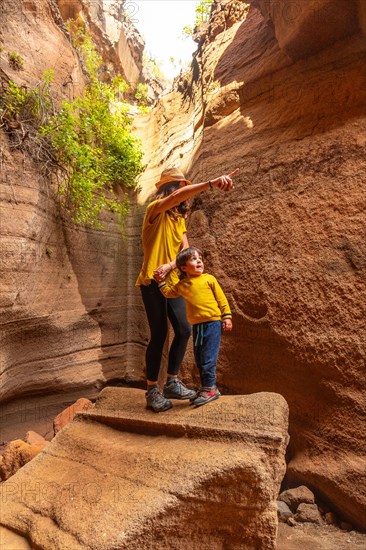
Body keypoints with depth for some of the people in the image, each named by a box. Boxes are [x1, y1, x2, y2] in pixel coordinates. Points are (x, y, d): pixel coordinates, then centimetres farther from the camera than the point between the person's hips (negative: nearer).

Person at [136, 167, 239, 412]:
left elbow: (186, 250, 1)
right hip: (152, 282, -7)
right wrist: (211, 183, -39)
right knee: (159, 334, -6)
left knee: (184, 330, 4)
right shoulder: (155, 210, -7)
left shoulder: (179, 219, 15)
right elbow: (177, 197, -29)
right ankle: (152, 390, 9)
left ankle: (172, 383, 18)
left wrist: (170, 265, -19)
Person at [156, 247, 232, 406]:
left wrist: (227, 316, -4)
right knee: (199, 358, 13)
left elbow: (221, 298, 0)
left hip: (212, 323, -5)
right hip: (197, 325, 5)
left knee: (208, 357, -5)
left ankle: (210, 388, 9)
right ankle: (205, 387, 28)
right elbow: (169, 293, 22)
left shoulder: (209, 279, -3)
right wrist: (161, 280, 13)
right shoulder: (181, 285, 8)